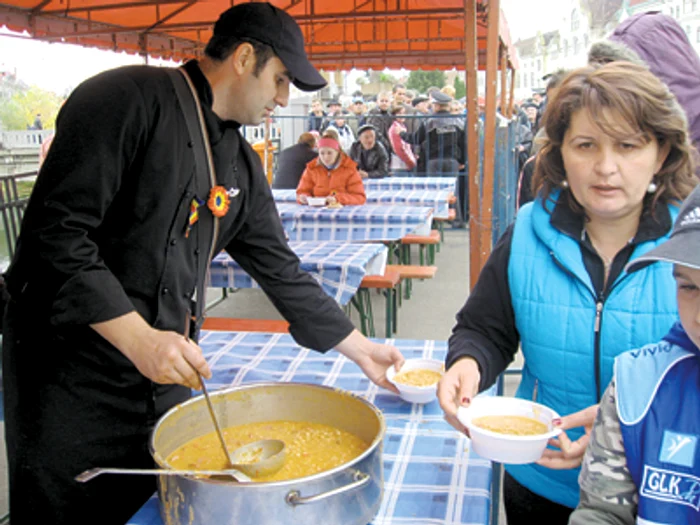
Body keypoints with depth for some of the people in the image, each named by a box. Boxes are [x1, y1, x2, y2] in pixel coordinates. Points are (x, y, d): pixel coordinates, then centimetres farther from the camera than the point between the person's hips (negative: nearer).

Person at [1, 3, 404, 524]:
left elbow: (280, 270, 14)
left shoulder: (241, 164, 9)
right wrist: (140, 339, -26)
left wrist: (362, 350, 14)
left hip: (165, 379, 7)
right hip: (71, 378, -6)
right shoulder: (129, 100, -14)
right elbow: (55, 232, -21)